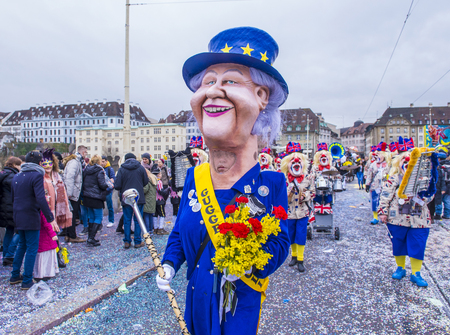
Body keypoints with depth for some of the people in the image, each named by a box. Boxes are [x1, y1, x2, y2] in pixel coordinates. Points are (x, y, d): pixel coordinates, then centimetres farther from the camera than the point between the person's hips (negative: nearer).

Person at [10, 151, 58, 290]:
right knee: (32, 248, 1)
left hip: (18, 217, 8)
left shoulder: (16, 176, 10)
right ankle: (27, 281, 7)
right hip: (31, 218, -8)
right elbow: (41, 199, -24)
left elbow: (12, 197, 18)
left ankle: (15, 276, 30)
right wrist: (50, 218, -22)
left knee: (22, 245, 22)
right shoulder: (37, 175, -16)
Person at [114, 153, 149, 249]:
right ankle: (138, 242, 11)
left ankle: (127, 242, 14)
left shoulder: (121, 169, -4)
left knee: (127, 220, 9)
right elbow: (146, 182, 3)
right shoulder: (141, 168, -1)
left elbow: (117, 186, -7)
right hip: (139, 198, 0)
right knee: (138, 220, 7)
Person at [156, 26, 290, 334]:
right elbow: (180, 233, 6)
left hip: (244, 304, -3)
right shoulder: (193, 177, -7)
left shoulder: (273, 182, -17)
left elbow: (280, 242, -11)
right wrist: (169, 265, -7)